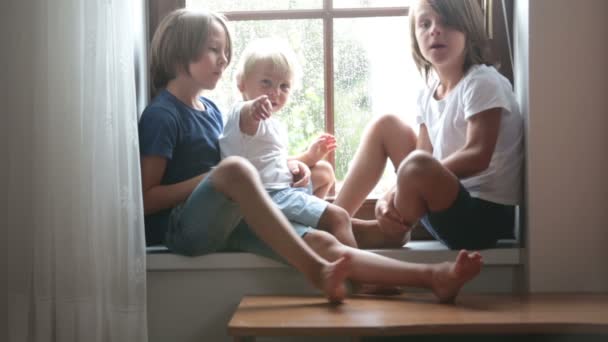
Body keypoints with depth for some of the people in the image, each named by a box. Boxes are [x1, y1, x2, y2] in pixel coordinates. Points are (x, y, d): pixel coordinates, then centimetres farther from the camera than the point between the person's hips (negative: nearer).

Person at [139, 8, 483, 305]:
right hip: (181, 225, -7)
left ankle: (430, 276, -26)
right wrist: (209, 179, -15)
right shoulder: (161, 116, -7)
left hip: (223, 219, 7)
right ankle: (317, 272, -39)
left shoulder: (210, 109, 16)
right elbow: (144, 199, -10)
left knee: (322, 241, -15)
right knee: (235, 168, -38)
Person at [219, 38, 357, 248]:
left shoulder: (274, 123, 21)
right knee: (337, 217, -22)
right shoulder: (248, 117, -12)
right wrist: (252, 108, -62)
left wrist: (310, 156, 19)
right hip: (268, 195, -11)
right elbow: (246, 116, -39)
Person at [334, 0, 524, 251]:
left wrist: (399, 185, -24)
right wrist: (388, 199, -18)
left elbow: (477, 156, -25)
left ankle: (388, 232, -4)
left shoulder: (482, 82, -14)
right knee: (386, 125, 8)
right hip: (446, 203, 8)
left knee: (417, 167, -36)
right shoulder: (428, 94, 7)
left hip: (484, 216, -8)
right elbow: (424, 158, 2)